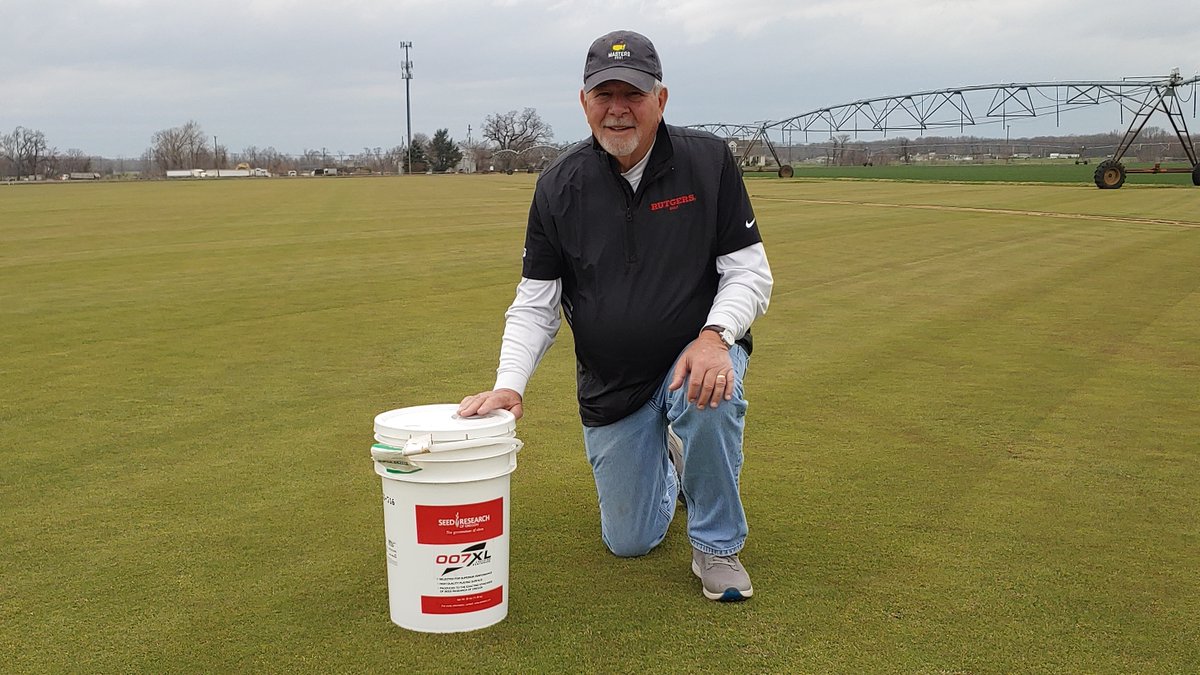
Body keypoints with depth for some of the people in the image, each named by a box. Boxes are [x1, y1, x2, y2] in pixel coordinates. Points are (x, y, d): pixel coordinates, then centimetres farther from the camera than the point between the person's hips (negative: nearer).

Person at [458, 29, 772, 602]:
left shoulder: (708, 162, -10)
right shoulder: (559, 186, -5)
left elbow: (749, 273, -11)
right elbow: (535, 303, -3)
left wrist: (715, 336, -31)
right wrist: (509, 383, -18)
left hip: (693, 355, -2)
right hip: (609, 388, 2)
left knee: (709, 395, -39)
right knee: (629, 542, 8)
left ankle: (717, 547, -13)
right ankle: (668, 464, 43)